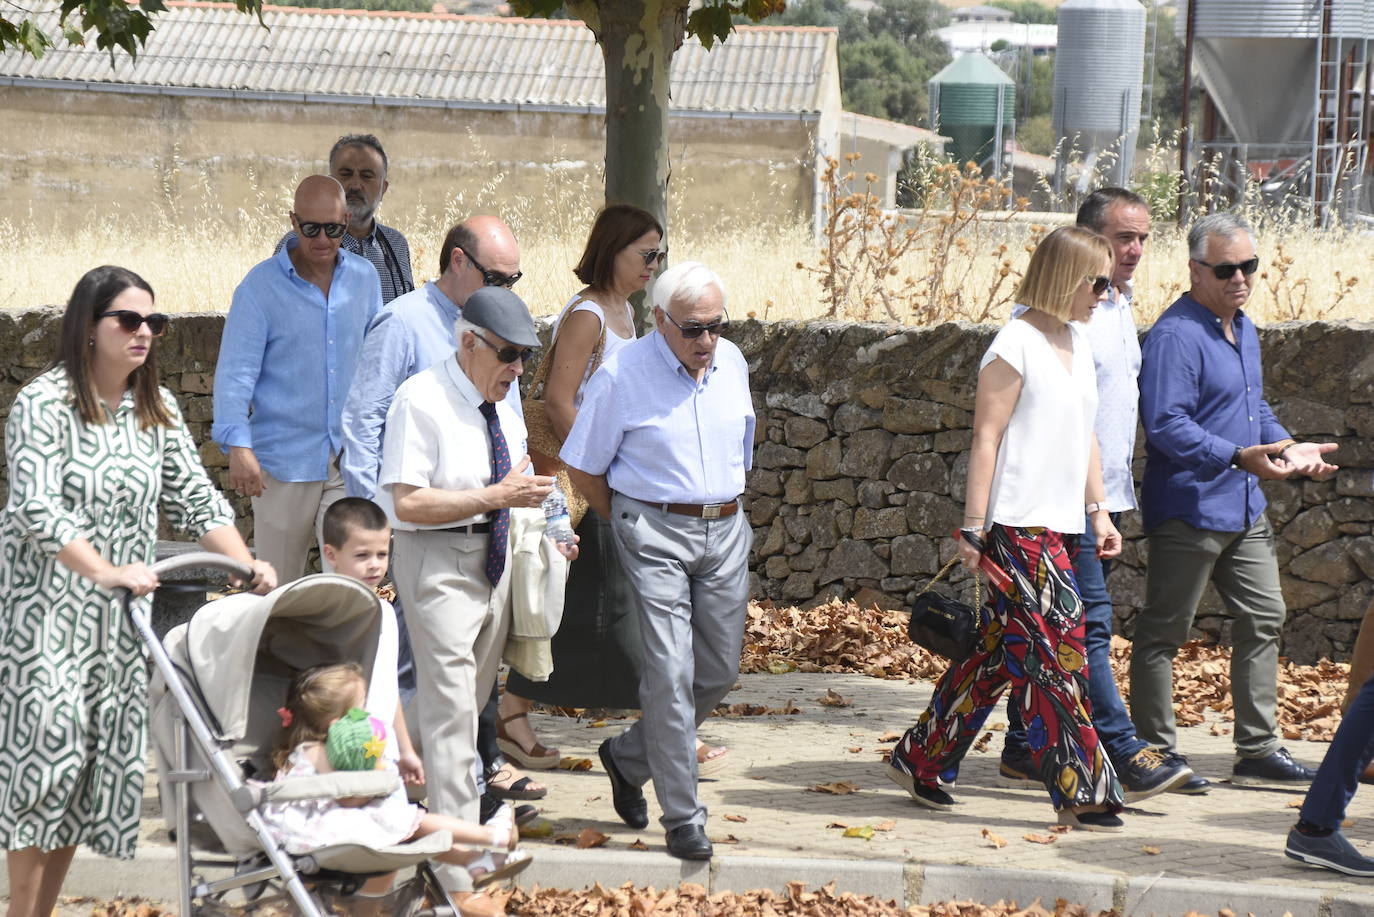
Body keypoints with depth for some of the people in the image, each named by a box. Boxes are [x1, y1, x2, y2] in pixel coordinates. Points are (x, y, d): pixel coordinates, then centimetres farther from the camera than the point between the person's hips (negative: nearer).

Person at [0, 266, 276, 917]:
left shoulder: (157, 410, 11)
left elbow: (194, 497, 10)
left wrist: (247, 565, -4)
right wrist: (105, 571, -31)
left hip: (118, 617, 6)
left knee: (99, 760, 3)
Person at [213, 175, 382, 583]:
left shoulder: (364, 278, 8)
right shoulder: (262, 285, -5)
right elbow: (236, 370, -9)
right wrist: (238, 445, -20)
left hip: (349, 459, 2)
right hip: (284, 457, -2)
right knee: (277, 585, 7)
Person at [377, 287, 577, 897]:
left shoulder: (503, 403, 11)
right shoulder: (421, 400, -14)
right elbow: (408, 503, -21)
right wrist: (494, 497, -24)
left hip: (496, 559, 8)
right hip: (439, 563, -8)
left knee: (471, 703, 15)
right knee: (451, 709, -10)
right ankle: (459, 875, -10)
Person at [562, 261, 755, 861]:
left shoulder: (731, 363, 6)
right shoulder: (622, 377, -11)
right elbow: (583, 468, -2)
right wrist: (631, 525, 4)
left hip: (725, 531, 6)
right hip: (655, 534, -6)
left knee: (719, 671, 9)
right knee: (671, 672, -11)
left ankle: (628, 757, 31)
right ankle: (682, 817, -4)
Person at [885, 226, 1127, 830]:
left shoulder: (1078, 341, 15)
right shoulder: (1017, 344, -11)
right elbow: (986, 439, -12)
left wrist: (1099, 511, 18)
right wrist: (973, 528, -14)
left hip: (1063, 524, 9)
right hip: (1019, 525, -9)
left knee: (1000, 650, 11)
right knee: (1056, 648, -9)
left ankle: (919, 759, 20)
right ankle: (1081, 791, -5)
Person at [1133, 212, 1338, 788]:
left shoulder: (1243, 329, 14)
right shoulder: (1175, 335, -17)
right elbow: (1166, 424, -25)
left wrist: (1288, 447, 8)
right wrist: (1239, 456, -31)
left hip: (1244, 509, 10)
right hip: (1188, 508, -10)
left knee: (1263, 620, 11)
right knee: (1164, 632, 0)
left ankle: (1258, 750, 18)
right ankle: (1156, 752, 8)